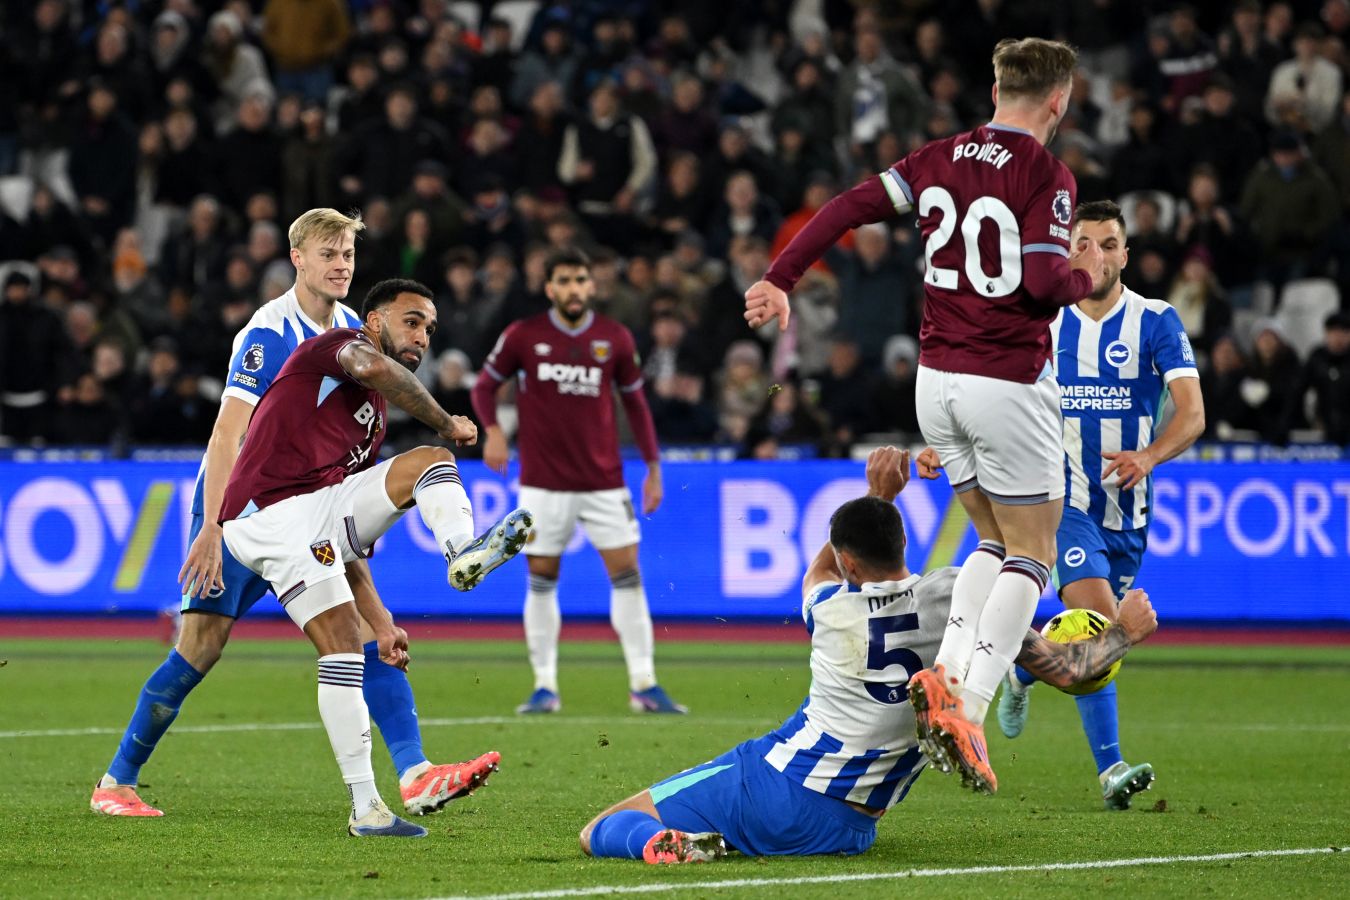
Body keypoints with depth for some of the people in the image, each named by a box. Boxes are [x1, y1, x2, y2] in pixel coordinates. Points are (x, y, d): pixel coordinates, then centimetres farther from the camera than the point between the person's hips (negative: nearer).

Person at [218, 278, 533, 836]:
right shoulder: (338, 345, 4)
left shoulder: (373, 419, 28)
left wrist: (378, 618, 24)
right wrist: (446, 424, -12)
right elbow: (373, 367, -24)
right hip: (270, 516, -8)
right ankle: (364, 807, -14)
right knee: (342, 648, -16)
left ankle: (463, 553, -34)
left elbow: (348, 539, 30)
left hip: (323, 516, 8)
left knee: (430, 462, -2)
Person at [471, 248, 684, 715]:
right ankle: (545, 686, 9)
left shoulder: (615, 338, 2)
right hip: (543, 481, -1)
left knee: (627, 575, -4)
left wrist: (654, 467, 9)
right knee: (541, 580, 1)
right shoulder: (523, 336, -3)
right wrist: (493, 430, -13)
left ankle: (644, 685, 0)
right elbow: (484, 385, 6)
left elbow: (635, 401, 11)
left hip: (604, 480, 1)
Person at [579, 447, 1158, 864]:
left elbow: (822, 568, 26)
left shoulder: (829, 609, -2)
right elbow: (1066, 671, -3)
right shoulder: (953, 598, -6)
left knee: (599, 833, -1)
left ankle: (663, 840, -28)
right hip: (845, 828, 3)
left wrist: (878, 493, 26)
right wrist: (1126, 631, 13)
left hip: (767, 783, -3)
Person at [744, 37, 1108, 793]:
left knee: (995, 539, 21)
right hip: (1009, 383, -6)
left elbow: (850, 207, 0)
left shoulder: (941, 159, 6)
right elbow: (1044, 282, -18)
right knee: (1031, 555, 4)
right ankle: (970, 711, -9)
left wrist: (781, 280, 3)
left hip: (937, 380, 6)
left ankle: (945, 672, 2)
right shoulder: (1047, 174, -11)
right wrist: (1086, 274, 3)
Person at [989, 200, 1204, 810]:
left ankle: (1023, 669, 49)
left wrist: (1148, 456, -36)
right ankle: (1110, 768, -24)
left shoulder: (1157, 323, -6)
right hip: (1064, 500, -2)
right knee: (1099, 621, -22)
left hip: (1127, 507, 2)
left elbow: (1192, 412, -17)